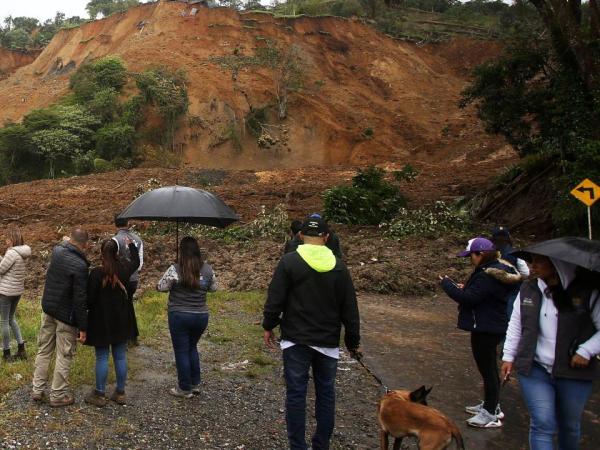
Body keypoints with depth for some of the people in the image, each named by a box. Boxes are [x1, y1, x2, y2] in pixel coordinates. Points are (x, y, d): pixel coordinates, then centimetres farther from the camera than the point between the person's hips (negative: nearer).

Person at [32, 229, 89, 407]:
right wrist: (83, 327, -16)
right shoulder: (80, 265, -24)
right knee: (64, 356, 6)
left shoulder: (57, 251, -5)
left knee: (43, 350, 18)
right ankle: (58, 395, 16)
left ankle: (37, 390, 27)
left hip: (48, 309, 7)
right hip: (66, 316, -7)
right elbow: (80, 300, -22)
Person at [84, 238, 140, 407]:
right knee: (120, 356, 11)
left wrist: (88, 308, 7)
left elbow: (90, 299, -15)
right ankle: (120, 393, 21)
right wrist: (131, 245, 34)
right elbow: (136, 261, 20)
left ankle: (100, 394, 15)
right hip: (122, 321, 4)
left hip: (101, 321, -4)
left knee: (102, 357, 6)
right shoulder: (124, 268, -3)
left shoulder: (96, 273, -18)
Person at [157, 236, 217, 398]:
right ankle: (195, 384, 30)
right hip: (201, 316, 4)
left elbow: (161, 287, -7)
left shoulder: (175, 269, -17)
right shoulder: (207, 269, -5)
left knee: (181, 351, 10)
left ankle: (185, 389, 21)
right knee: (192, 348, 24)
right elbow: (213, 288, 8)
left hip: (179, 317, -4)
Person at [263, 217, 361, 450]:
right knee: (326, 393, 15)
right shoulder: (338, 266, 1)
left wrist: (268, 326, 6)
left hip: (296, 339, -2)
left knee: (296, 393, 6)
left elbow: (275, 299, -9)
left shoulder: (289, 261, -8)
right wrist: (353, 341, 12)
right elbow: (350, 308, 4)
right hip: (328, 341, 3)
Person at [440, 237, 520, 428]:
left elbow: (469, 298, -25)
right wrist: (466, 288, 3)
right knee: (489, 368, 21)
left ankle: (491, 414, 12)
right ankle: (491, 405, 36)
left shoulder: (488, 275, -24)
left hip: (486, 329, -11)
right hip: (491, 327, 11)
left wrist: (447, 284, -15)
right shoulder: (495, 270, 10)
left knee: (487, 369, 0)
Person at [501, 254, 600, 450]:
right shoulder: (528, 290, 3)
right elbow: (515, 325, 10)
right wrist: (508, 356, 8)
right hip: (535, 369, 1)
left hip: (574, 372, -1)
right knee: (542, 424, -6)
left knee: (570, 425, 16)